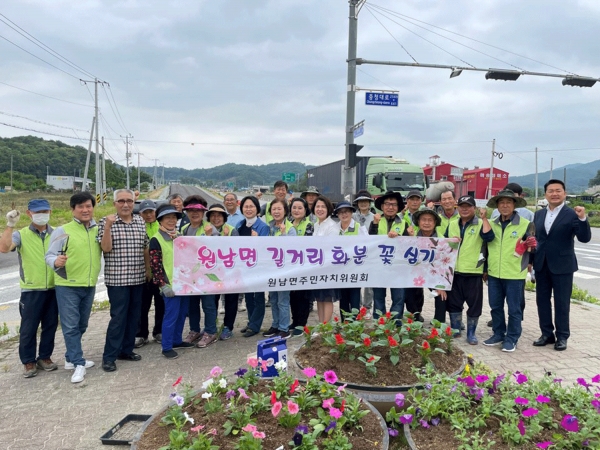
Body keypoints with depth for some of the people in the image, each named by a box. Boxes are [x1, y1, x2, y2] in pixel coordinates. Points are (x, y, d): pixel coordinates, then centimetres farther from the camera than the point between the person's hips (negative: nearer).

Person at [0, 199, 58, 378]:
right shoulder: (21, 235, -3)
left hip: (54, 288, 2)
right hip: (31, 290, -2)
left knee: (50, 325, 12)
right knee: (28, 328, 6)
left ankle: (45, 357, 28)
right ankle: (28, 361, 22)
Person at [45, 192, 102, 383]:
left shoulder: (99, 230, 5)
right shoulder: (62, 231, -9)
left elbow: (106, 249, 17)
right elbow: (49, 255, -13)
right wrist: (56, 261, -34)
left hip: (89, 286, 5)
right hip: (67, 286, -5)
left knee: (81, 326, 16)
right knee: (71, 326, -3)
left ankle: (71, 358, 33)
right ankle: (79, 364, 5)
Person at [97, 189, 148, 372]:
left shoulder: (141, 222, 8)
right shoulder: (106, 221, -5)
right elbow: (106, 248, -14)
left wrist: (148, 270, 14)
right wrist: (108, 226, -24)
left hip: (138, 278, 5)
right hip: (117, 279, -5)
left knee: (134, 316, 12)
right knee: (118, 317, -4)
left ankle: (126, 350, 26)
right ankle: (109, 356, 9)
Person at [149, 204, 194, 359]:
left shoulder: (180, 236, 13)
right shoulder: (156, 239, -8)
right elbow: (155, 265, -12)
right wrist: (163, 284, -16)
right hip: (171, 283, -7)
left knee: (182, 313, 15)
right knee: (171, 315, -3)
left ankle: (177, 341, 30)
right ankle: (166, 347, 9)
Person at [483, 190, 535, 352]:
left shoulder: (525, 224, -5)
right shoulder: (492, 224, 7)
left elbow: (532, 248, 1)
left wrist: (530, 245, -22)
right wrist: (485, 269, 16)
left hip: (514, 274, -4)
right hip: (493, 273, 4)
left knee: (514, 308, 6)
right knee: (495, 306, 13)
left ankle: (512, 338, 18)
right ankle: (498, 334, 28)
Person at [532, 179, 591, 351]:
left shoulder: (572, 214, -8)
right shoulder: (539, 214, 8)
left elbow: (585, 238, -16)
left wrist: (582, 218, -30)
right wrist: (531, 259, 4)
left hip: (562, 266, -5)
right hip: (541, 265, 5)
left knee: (562, 303, 4)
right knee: (542, 300, 11)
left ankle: (562, 337, 18)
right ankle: (547, 334, 24)